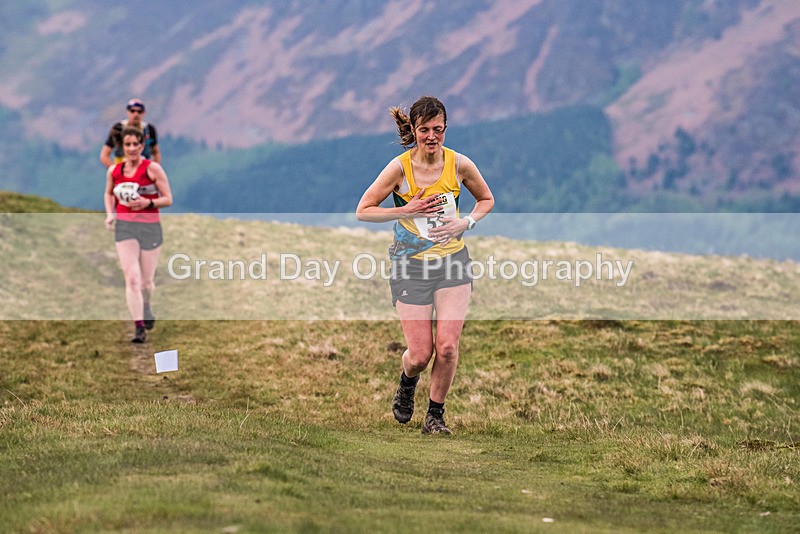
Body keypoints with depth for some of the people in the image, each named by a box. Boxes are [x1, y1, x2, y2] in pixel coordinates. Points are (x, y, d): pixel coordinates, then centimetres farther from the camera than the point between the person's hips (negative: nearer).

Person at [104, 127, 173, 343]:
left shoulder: (153, 168, -5)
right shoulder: (114, 171, 4)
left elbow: (168, 199, -4)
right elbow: (108, 193, 24)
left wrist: (148, 203, -21)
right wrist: (110, 213, 6)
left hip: (150, 227, -1)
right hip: (124, 227, 1)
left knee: (146, 282, 9)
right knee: (132, 278, -14)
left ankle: (146, 309, 43)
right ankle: (139, 327, -15)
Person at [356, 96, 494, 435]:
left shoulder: (459, 164, -5)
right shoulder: (400, 167, -11)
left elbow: (486, 199, 13)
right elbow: (363, 211, -5)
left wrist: (466, 222, -5)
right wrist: (406, 210, -16)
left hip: (452, 262, 2)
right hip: (410, 265, -2)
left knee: (447, 346, -12)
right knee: (420, 355, -4)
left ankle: (436, 414, 11)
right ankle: (406, 385, 33)